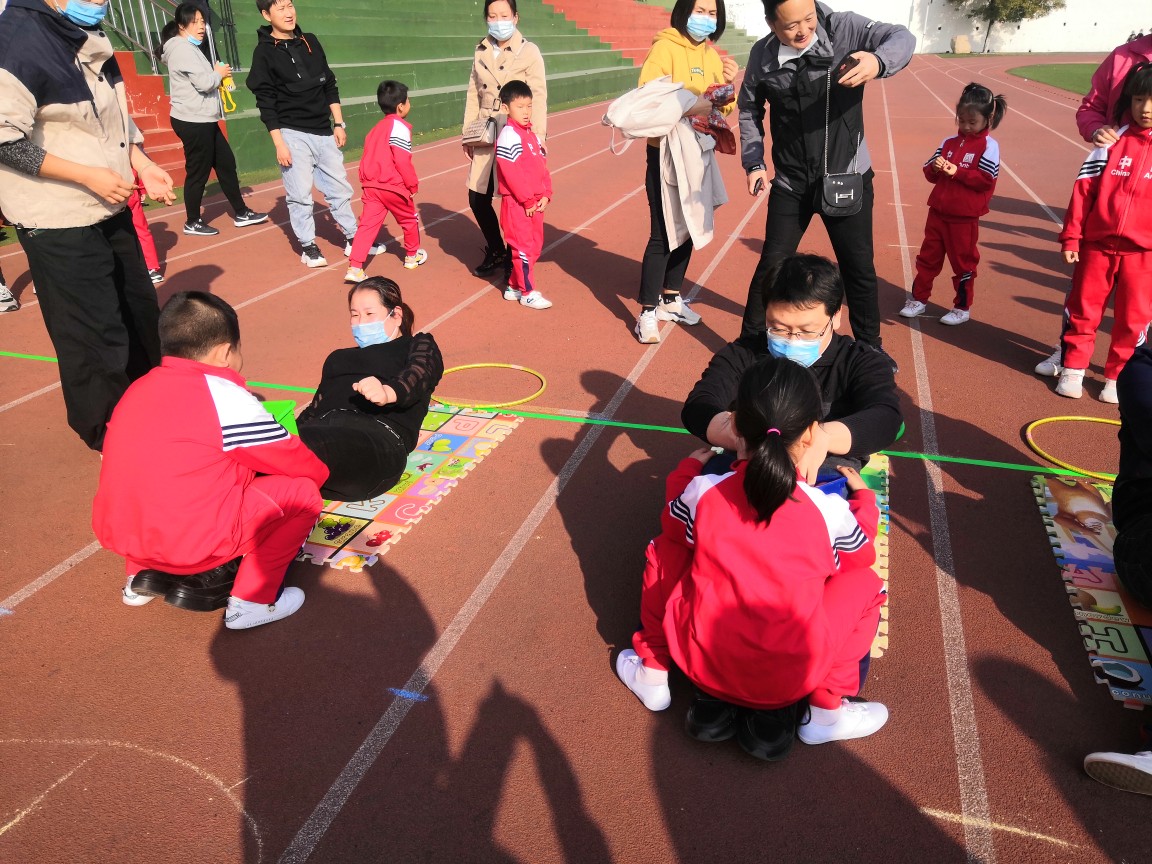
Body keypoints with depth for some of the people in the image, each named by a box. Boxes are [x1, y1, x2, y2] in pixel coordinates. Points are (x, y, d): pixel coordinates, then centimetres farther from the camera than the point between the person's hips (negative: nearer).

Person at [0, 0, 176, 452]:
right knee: (95, 333, -2)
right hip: (59, 222, -9)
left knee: (141, 312, 19)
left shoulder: (88, 37, 10)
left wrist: (141, 163, 6)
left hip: (110, 209, 9)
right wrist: (88, 176, -21)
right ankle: (108, 430, 17)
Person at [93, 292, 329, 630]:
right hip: (193, 541, -8)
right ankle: (252, 601, 3)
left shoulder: (140, 388, 11)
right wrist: (320, 471, 23)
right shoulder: (226, 397, -10)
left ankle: (145, 576, 25)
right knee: (303, 491, 3)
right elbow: (300, 463, 0)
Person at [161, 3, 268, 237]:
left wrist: (218, 79, 6)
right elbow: (203, 82, -23)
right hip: (192, 122, -10)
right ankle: (192, 222, 11)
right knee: (198, 172, -1)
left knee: (226, 164, 14)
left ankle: (241, 213, 22)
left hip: (203, 120, 10)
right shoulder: (182, 49, -15)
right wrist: (218, 73, -4)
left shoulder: (189, 48, 18)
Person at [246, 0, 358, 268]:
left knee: (339, 188, 7)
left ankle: (353, 239, 18)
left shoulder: (311, 42, 10)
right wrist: (279, 143, -13)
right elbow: (266, 102, -7)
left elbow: (330, 86, 14)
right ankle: (308, 245, 11)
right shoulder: (264, 52, -4)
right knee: (300, 195, -2)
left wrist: (339, 124, 8)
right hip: (293, 135, -4)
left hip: (324, 133, 4)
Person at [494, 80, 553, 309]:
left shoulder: (532, 135, 13)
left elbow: (542, 166, 13)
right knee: (523, 247, -2)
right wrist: (528, 201, -17)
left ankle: (514, 286, 26)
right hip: (516, 203, -9)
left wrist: (545, 195, 1)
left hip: (535, 202, 9)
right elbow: (511, 173, -19)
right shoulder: (508, 136, -14)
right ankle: (528, 292, 8)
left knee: (535, 246, 14)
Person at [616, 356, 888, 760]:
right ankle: (826, 711, 15)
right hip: (793, 675, -1)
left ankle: (652, 674, 24)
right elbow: (860, 555, 10)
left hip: (700, 659, 1)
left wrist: (688, 469, 29)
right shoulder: (830, 510, -13)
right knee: (866, 582, 15)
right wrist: (862, 496, 27)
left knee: (663, 550, 19)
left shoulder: (702, 492, -11)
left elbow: (675, 527, 13)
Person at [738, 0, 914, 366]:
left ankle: (869, 346, 29)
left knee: (859, 267, 9)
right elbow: (750, 108, 10)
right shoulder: (762, 55, -5)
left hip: (847, 178, 0)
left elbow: (902, 38, -24)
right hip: (790, 184, 1)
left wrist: (878, 61, -46)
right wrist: (753, 163, 1)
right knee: (772, 265, 5)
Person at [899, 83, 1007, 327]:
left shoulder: (989, 146, -6)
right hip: (937, 212, 5)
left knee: (963, 262, 7)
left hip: (965, 218, -5)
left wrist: (957, 171, -21)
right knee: (928, 257, 12)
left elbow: (986, 179, -14)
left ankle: (962, 308, 18)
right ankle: (918, 299, 24)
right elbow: (930, 174, 8)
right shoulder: (949, 142, 8)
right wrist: (934, 168, -15)